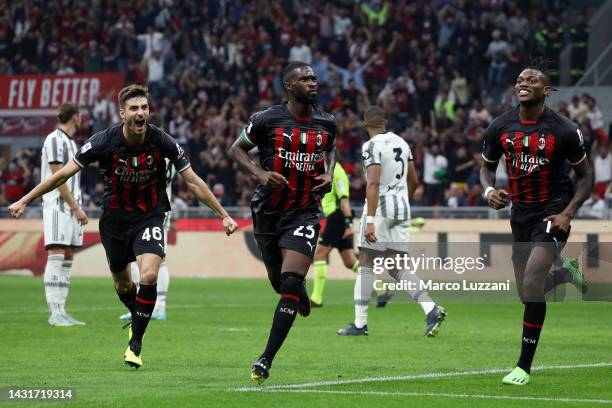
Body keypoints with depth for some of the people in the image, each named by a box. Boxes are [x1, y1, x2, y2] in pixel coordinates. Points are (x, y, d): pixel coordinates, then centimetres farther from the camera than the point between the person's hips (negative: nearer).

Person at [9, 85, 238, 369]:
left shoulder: (162, 142, -16)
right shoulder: (104, 141, -18)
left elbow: (193, 181, -7)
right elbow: (64, 173, -11)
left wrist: (224, 215, -7)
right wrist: (24, 201, -12)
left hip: (149, 218, -1)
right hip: (115, 219, 1)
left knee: (149, 276, -22)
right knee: (122, 285, 12)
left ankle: (135, 342, -7)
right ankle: (137, 320, 46)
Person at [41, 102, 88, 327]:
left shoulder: (70, 142, 20)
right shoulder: (54, 140, -9)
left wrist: (78, 209, 13)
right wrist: (76, 207, -16)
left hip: (71, 208, 9)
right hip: (57, 207, -9)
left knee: (67, 259, 5)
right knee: (56, 257, -12)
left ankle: (60, 312, 5)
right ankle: (55, 313, -16)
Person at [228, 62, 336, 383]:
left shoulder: (326, 124, 2)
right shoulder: (267, 120, -8)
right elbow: (236, 149, 3)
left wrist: (328, 174, 4)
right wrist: (259, 173, -14)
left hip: (305, 212, 0)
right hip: (268, 212, 0)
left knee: (290, 284, -15)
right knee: (279, 280, 14)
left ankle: (266, 360, -13)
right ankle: (302, 295, 54)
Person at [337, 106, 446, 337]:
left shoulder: (372, 147, -12)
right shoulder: (401, 143, 11)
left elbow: (373, 184, -22)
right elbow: (413, 181, 18)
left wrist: (370, 220, -25)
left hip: (380, 208, -7)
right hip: (402, 209, 7)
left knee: (366, 264, 2)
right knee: (397, 267, 9)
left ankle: (360, 324, 3)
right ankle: (431, 310, -9)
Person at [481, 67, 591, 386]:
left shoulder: (564, 130, -11)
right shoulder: (500, 127, -1)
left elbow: (585, 174, 0)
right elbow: (487, 167, 14)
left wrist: (568, 213, -13)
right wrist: (489, 191, -9)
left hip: (553, 211, -5)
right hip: (520, 212, 5)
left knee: (531, 283, -20)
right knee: (526, 293, 9)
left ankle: (524, 366, -10)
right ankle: (566, 272, 44)